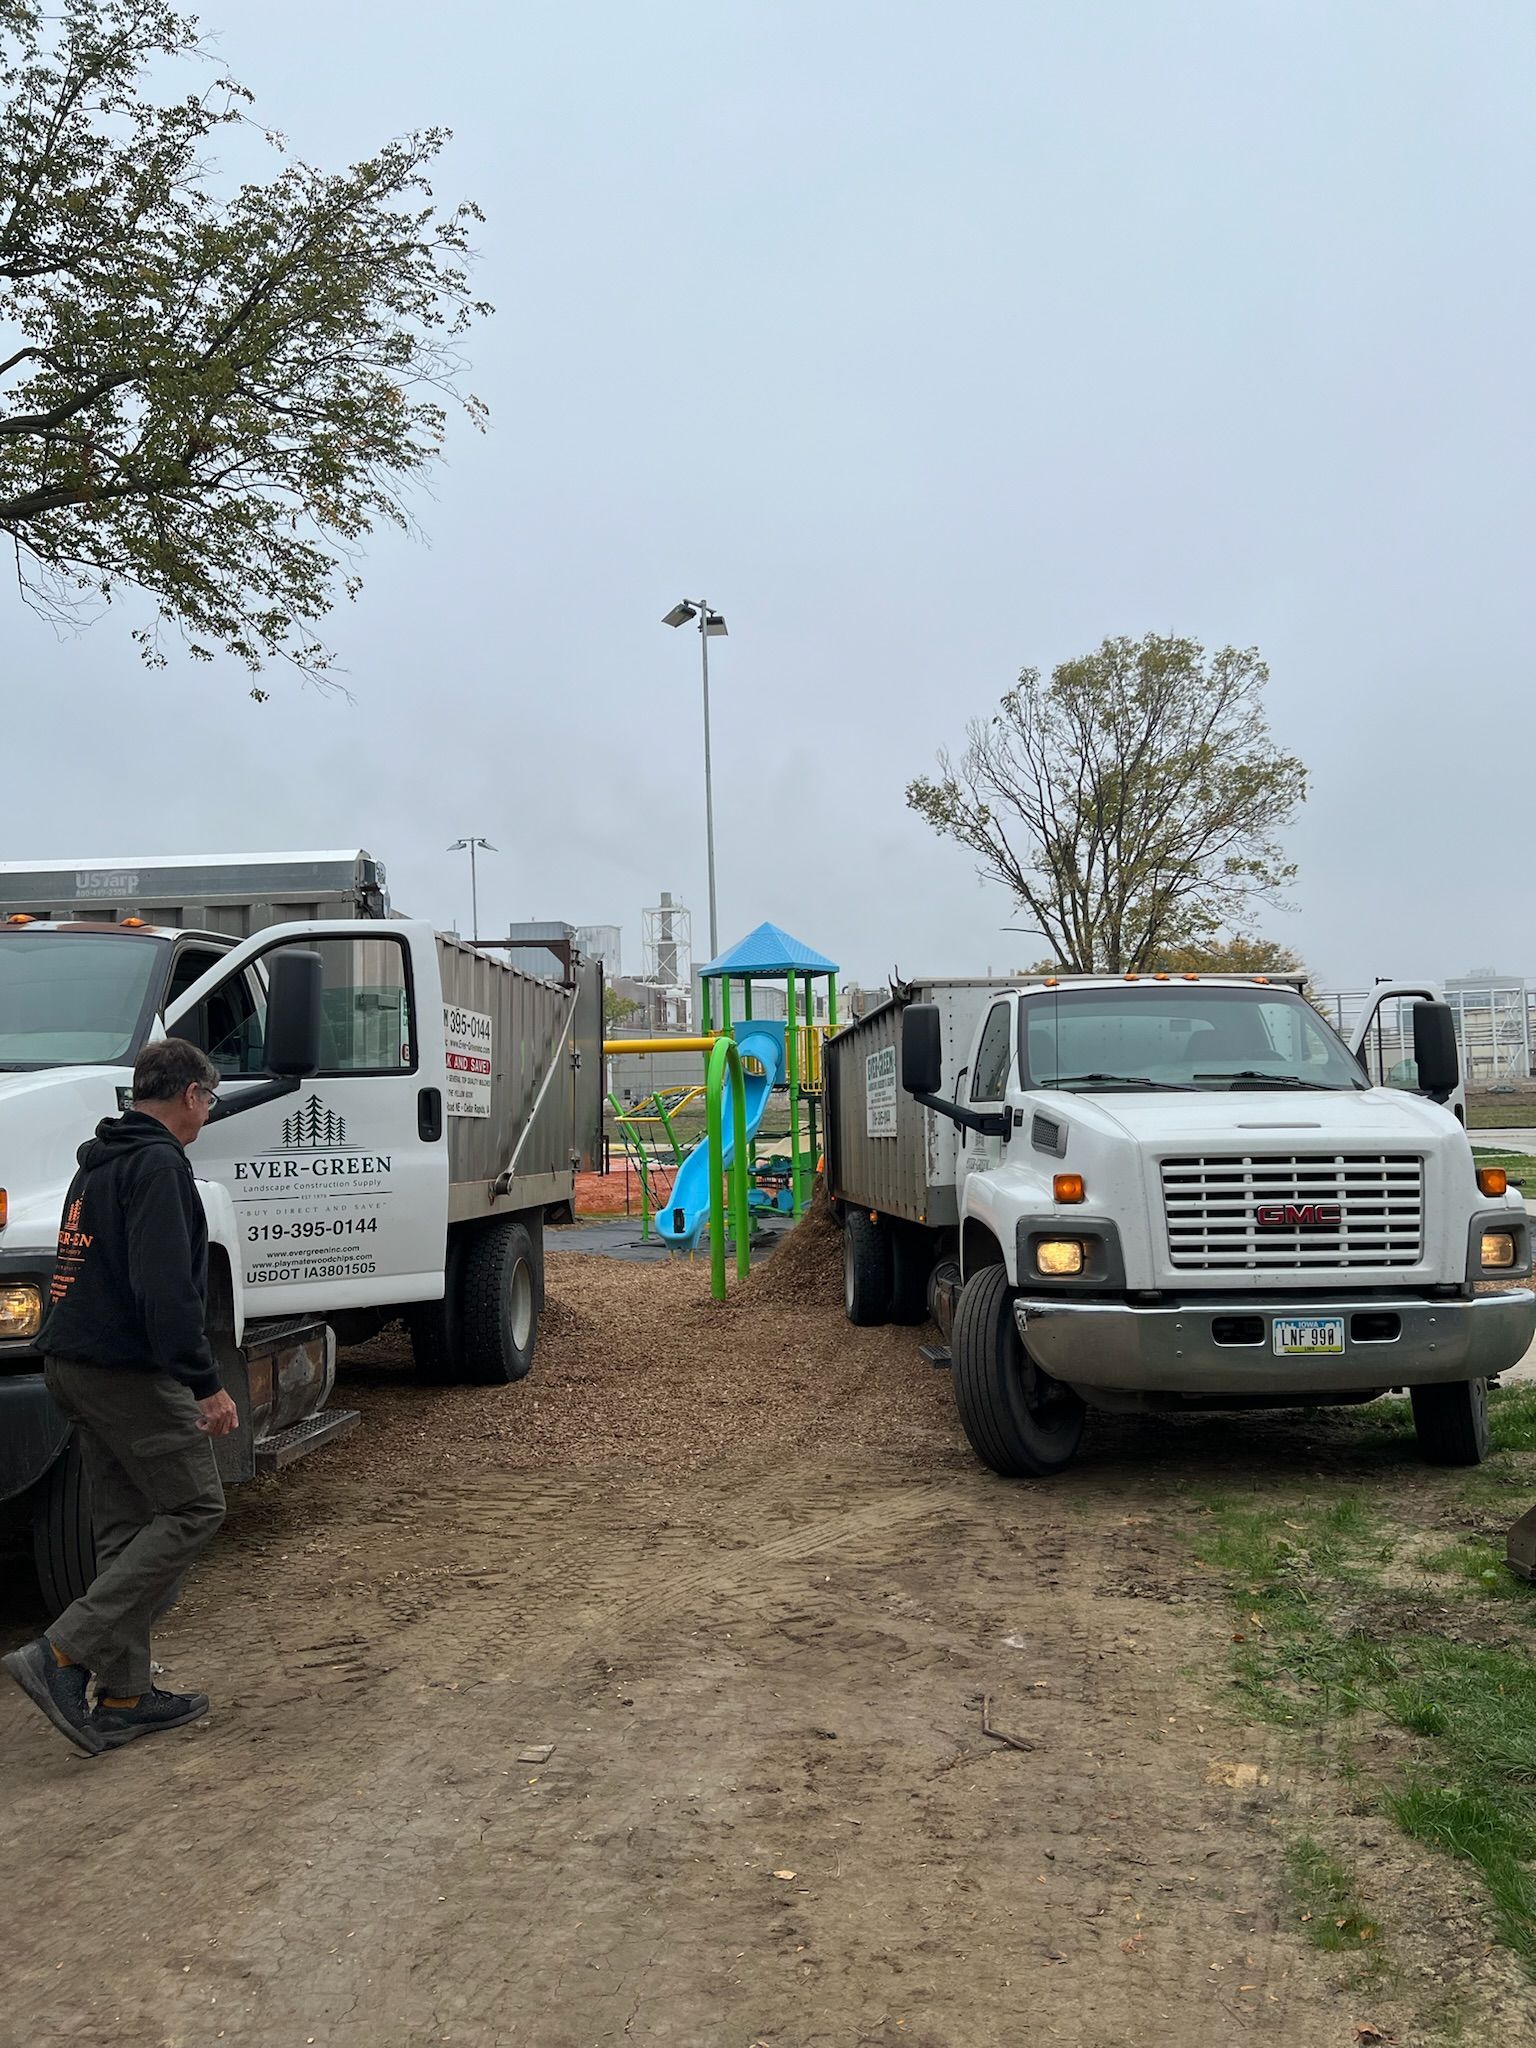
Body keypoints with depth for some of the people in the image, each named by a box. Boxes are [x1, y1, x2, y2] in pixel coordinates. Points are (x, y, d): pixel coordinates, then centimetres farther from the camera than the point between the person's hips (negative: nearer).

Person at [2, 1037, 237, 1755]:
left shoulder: (99, 1163, 18)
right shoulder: (158, 1165, -15)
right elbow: (165, 1288, -24)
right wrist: (206, 1384, -22)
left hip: (75, 1365, 10)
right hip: (129, 1370, -10)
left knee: (126, 1527, 12)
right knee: (192, 1509, -3)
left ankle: (124, 1696, 15)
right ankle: (62, 1654, -9)